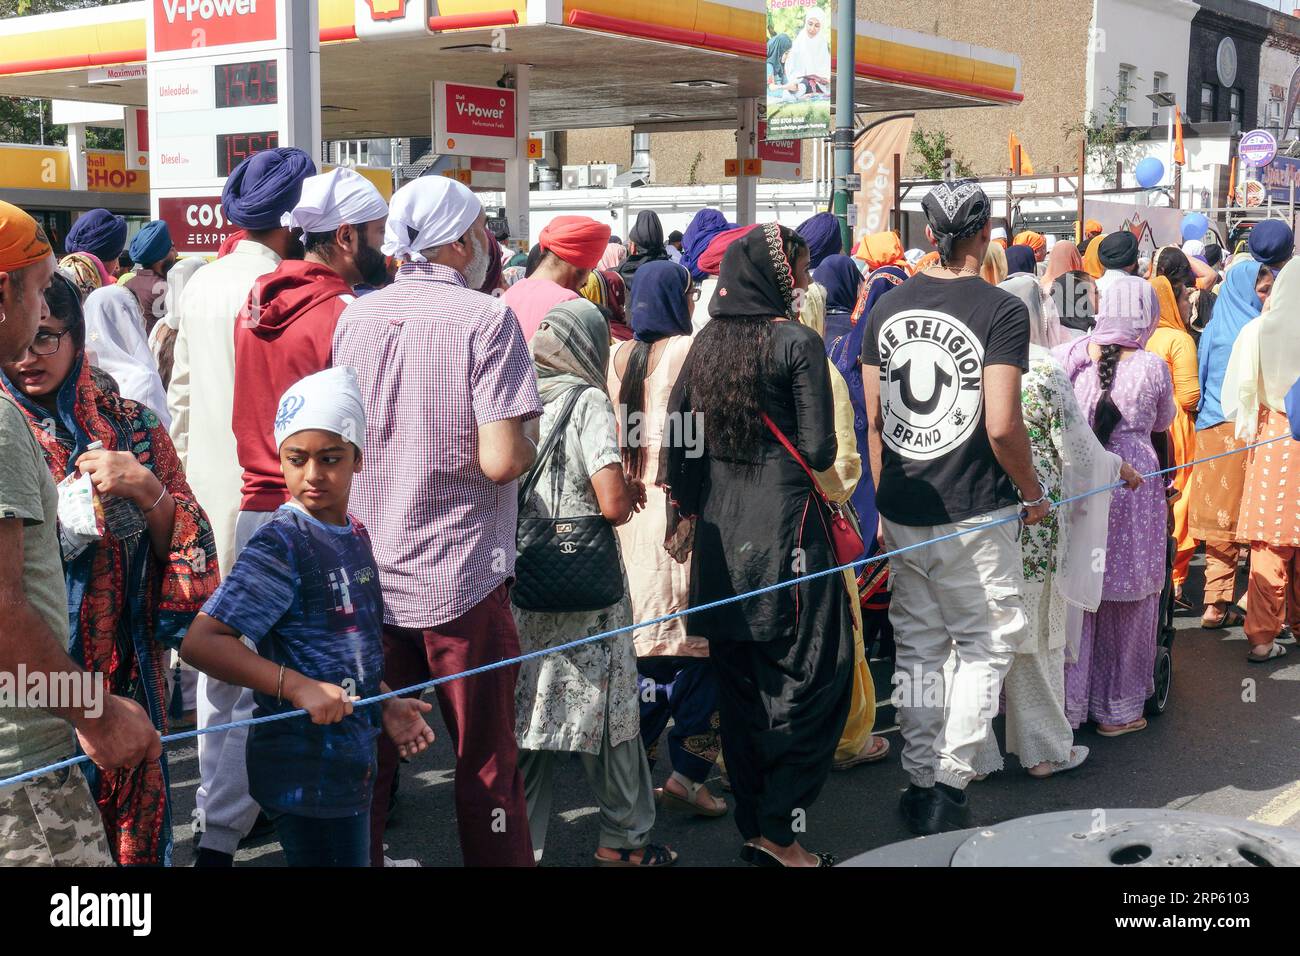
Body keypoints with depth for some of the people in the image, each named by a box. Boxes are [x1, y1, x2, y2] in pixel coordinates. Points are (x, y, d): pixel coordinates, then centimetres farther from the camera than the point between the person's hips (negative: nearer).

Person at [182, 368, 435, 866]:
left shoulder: (355, 536, 8)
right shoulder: (280, 544, -17)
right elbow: (200, 642, -23)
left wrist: (386, 705, 7)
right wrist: (297, 687, -29)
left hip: (352, 761, 8)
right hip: (304, 767, -8)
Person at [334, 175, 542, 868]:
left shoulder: (354, 317, 3)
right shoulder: (486, 320, -12)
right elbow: (500, 460, -20)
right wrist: (530, 443, 0)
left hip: (367, 574, 5)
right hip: (461, 577, -5)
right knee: (486, 763, 8)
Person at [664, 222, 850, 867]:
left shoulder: (706, 342, 6)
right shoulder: (797, 341, -10)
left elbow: (676, 436, 7)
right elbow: (820, 450, -11)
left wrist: (688, 508, 17)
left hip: (719, 527, 6)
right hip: (786, 524, -6)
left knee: (738, 680, 13)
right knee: (810, 676, 4)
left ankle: (751, 823, 23)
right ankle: (778, 828, 3)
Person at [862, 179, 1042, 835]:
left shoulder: (888, 307, 4)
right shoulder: (1001, 311, -11)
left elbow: (873, 417, 8)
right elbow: (1002, 426, -19)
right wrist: (1033, 494, -3)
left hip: (903, 511, 5)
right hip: (974, 513, -5)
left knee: (917, 649, 15)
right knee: (985, 647, 9)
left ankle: (919, 782, 23)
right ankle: (949, 787, 6)